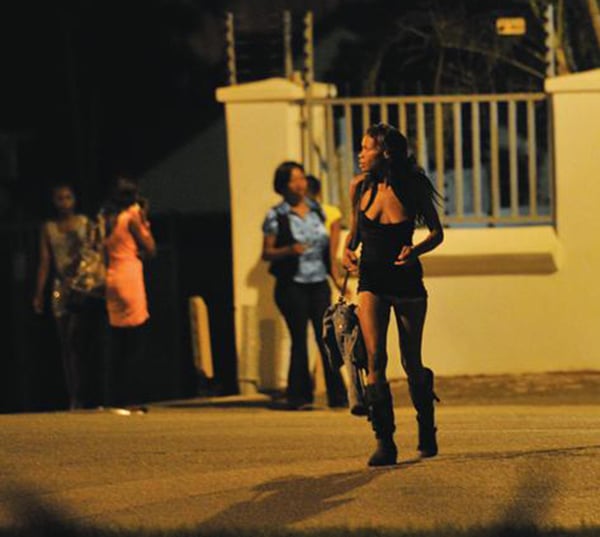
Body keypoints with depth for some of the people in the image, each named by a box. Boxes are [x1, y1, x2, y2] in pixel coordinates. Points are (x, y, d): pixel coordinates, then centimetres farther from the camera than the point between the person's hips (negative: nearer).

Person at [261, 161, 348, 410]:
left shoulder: (317, 210, 11)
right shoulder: (276, 216, -2)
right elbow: (266, 253, -2)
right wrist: (289, 251, -20)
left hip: (319, 283, 3)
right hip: (292, 285, -3)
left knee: (326, 337, -3)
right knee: (299, 340, -1)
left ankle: (337, 394, 0)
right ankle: (299, 395, 6)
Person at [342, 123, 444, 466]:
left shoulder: (412, 189, -9)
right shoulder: (361, 187, -3)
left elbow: (437, 233, 2)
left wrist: (415, 250, -18)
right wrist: (348, 250, -6)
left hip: (407, 281, -1)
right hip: (372, 281, 1)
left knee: (412, 364, 6)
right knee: (375, 357, -17)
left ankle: (427, 428, 34)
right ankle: (385, 441, -16)